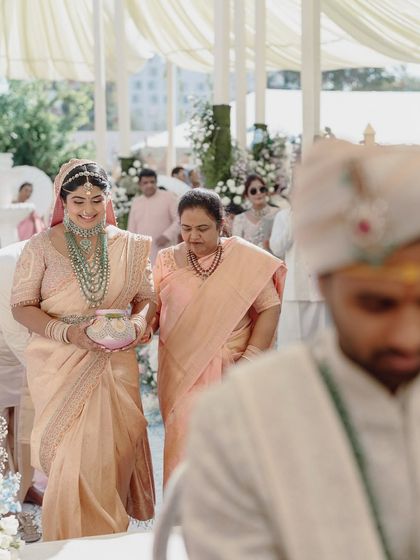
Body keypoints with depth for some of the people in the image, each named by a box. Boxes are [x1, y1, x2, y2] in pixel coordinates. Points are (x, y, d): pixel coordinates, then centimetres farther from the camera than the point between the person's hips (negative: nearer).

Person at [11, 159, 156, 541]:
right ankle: (70, 546, 17)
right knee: (69, 457, -1)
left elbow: (147, 298, 12)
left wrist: (140, 320, -12)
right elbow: (21, 305, -3)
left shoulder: (129, 246, 6)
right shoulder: (42, 247, -2)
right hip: (59, 366, -2)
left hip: (114, 364, 2)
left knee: (111, 453, 3)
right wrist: (67, 332, -18)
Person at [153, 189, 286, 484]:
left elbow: (270, 308, -4)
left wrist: (250, 359, -9)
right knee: (186, 439, -2)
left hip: (229, 369, -1)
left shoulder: (246, 258, -4)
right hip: (182, 369, 2)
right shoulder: (168, 260, 4)